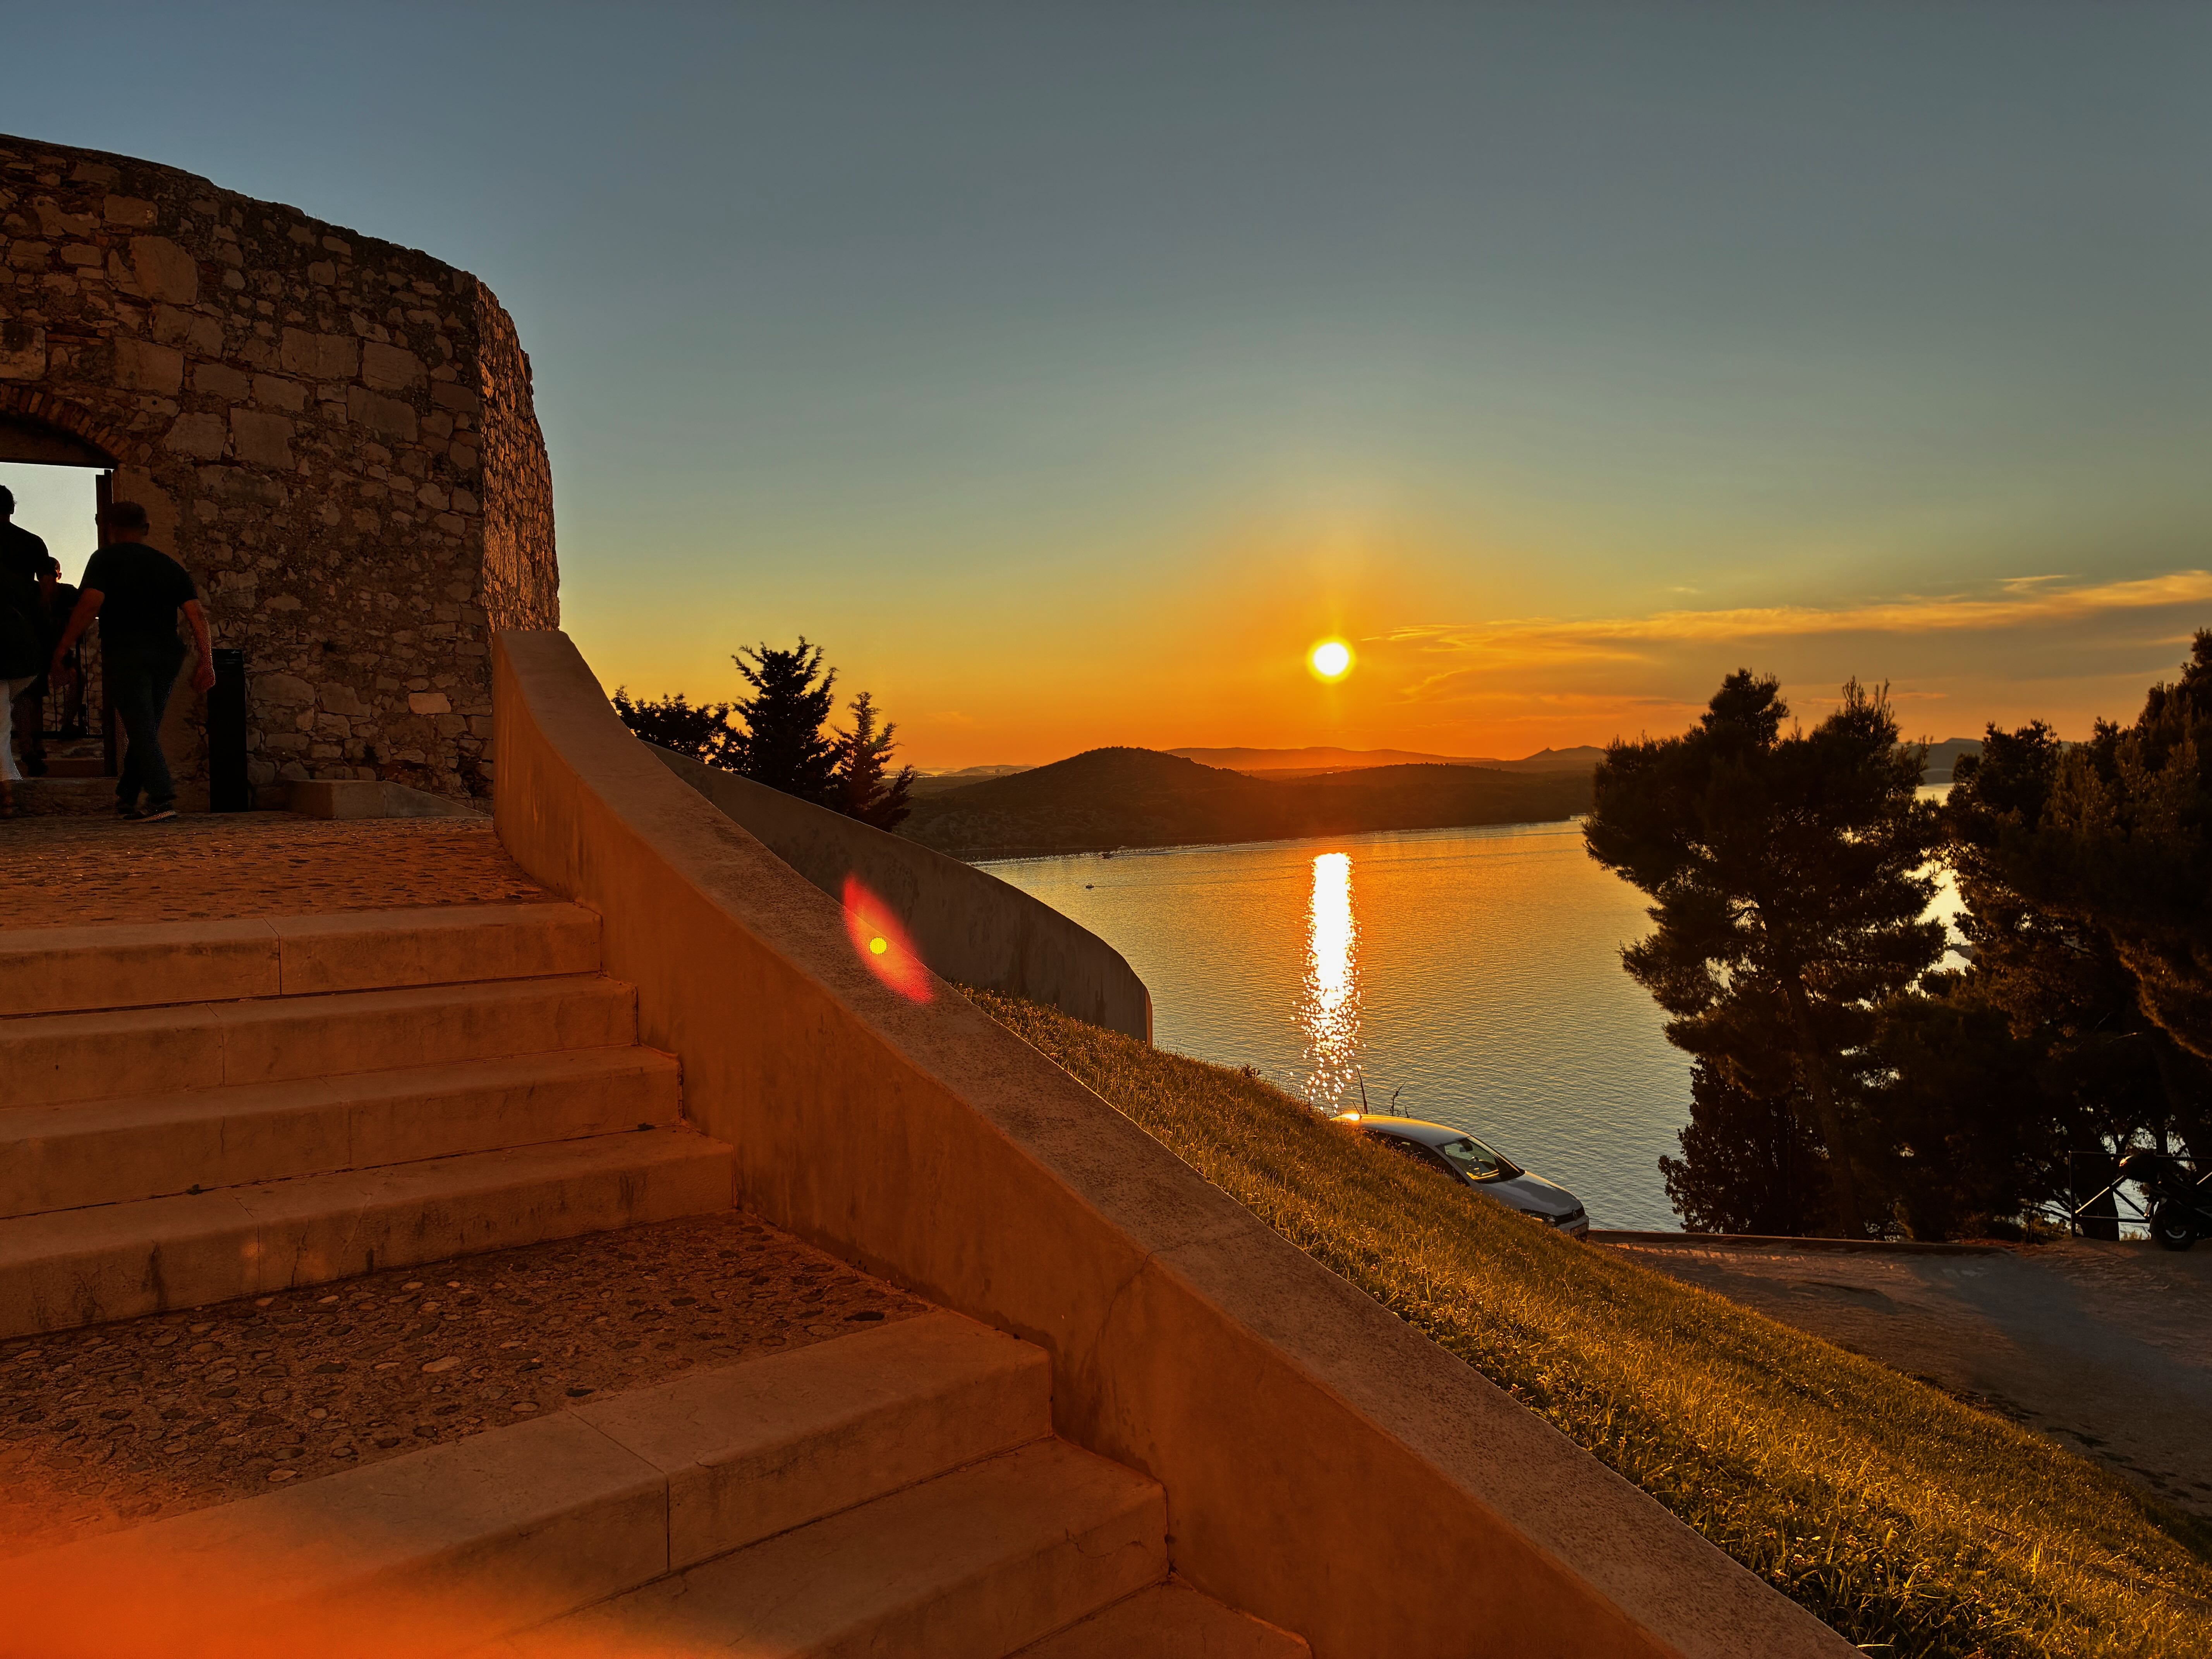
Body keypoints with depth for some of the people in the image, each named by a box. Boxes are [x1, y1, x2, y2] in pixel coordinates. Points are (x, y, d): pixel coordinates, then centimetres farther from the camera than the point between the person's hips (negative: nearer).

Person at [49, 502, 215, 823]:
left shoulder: (106, 559, 3)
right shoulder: (170, 565, 16)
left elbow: (90, 605, -11)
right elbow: (196, 614, 5)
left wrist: (62, 649, -7)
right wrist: (207, 661, 2)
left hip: (126, 654, -5)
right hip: (166, 655, 5)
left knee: (141, 730, -7)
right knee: (146, 729, 14)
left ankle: (163, 799, -19)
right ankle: (126, 797, 22)